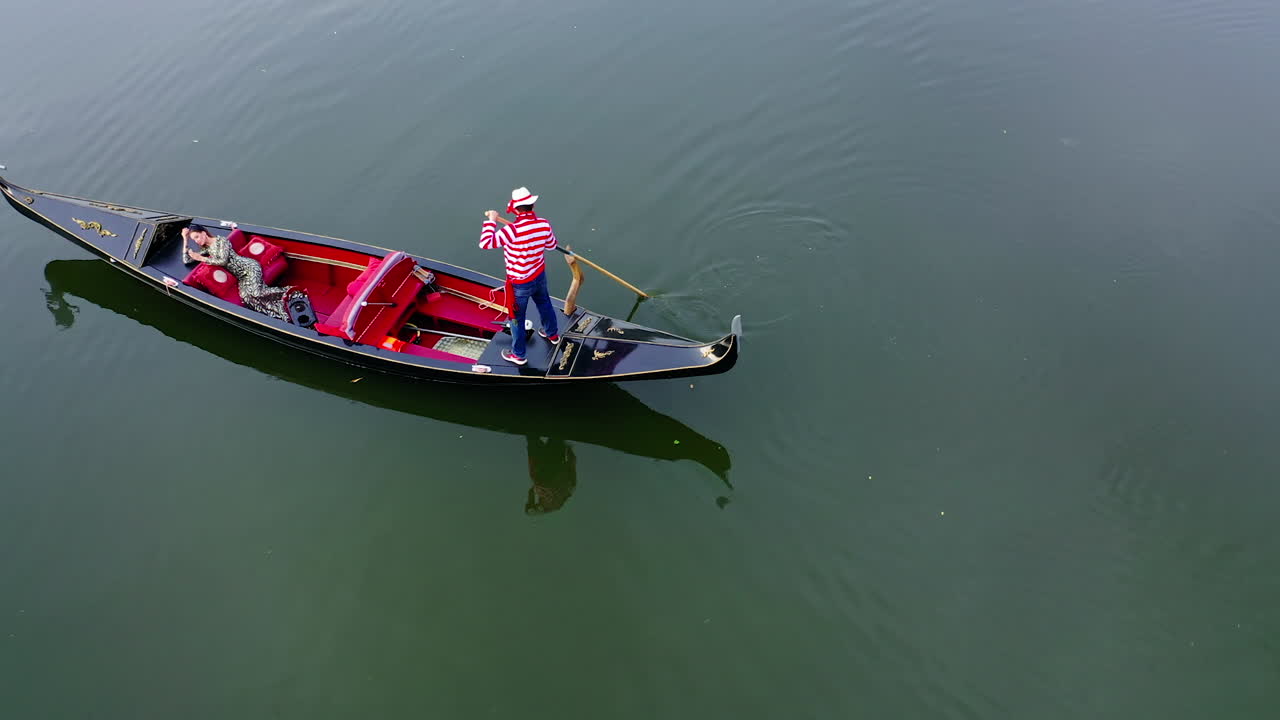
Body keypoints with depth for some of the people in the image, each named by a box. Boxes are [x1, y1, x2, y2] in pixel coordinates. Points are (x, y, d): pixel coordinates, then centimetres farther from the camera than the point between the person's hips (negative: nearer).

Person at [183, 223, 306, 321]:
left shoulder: (221, 241, -3)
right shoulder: (206, 249, 18)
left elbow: (223, 261, -14)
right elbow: (186, 260, 19)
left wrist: (202, 259, -8)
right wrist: (185, 239, 14)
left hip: (248, 266, -7)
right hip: (241, 277, 7)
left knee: (254, 293, -29)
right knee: (245, 296, -21)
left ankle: (287, 291, -17)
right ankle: (281, 310, -26)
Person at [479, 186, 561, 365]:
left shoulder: (512, 230, -34)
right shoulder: (544, 225, -15)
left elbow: (485, 243, -29)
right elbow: (551, 245, 3)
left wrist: (491, 221, -16)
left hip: (520, 284, -5)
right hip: (540, 276, 6)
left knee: (517, 317, 15)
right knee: (544, 304, 32)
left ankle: (518, 355, 32)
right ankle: (552, 334, 56)